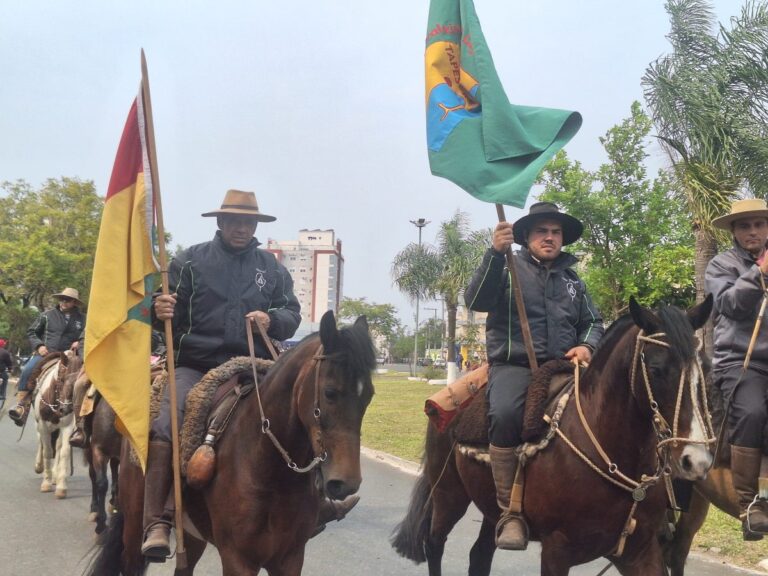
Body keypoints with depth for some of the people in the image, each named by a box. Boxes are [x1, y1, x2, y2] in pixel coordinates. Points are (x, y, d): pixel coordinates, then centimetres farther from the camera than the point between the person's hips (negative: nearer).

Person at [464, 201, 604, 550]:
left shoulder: (573, 280, 23)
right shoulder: (509, 268, 9)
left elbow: (593, 322, 26)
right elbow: (476, 301, -7)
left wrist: (587, 345, 3)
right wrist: (495, 254, -19)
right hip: (513, 366, -4)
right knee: (505, 415, -35)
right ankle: (511, 513, -29)